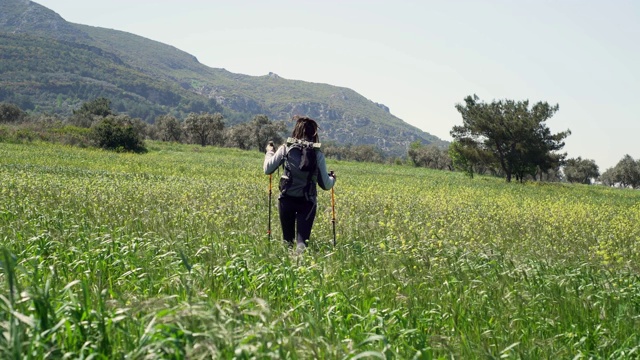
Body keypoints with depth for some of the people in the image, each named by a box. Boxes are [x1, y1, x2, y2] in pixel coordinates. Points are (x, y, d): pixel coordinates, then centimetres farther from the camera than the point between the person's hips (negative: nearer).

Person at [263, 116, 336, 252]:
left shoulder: (286, 148, -3)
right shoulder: (318, 154, -1)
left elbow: (267, 170, 2)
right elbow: (325, 185, 2)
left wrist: (269, 152, 19)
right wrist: (332, 178, 25)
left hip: (287, 199, 0)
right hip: (307, 201, 0)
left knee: (287, 238, 16)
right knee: (302, 239, -3)